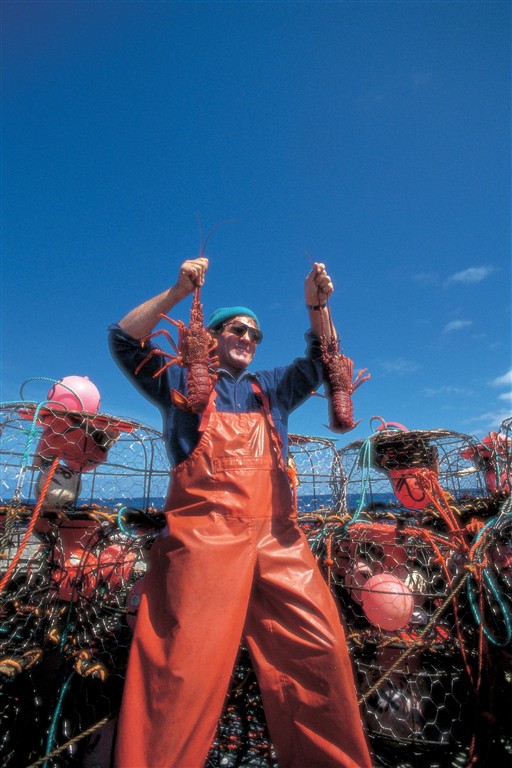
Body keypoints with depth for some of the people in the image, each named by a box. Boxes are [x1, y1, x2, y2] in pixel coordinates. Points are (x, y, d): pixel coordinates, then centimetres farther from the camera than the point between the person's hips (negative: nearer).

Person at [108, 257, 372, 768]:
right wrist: (177, 292, 0)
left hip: (276, 533, 4)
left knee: (318, 647, -4)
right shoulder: (181, 380, 18)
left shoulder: (271, 388, 28)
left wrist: (316, 305, 8)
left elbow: (319, 362, 24)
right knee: (190, 662, -9)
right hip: (203, 528, -3)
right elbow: (124, 341, 10)